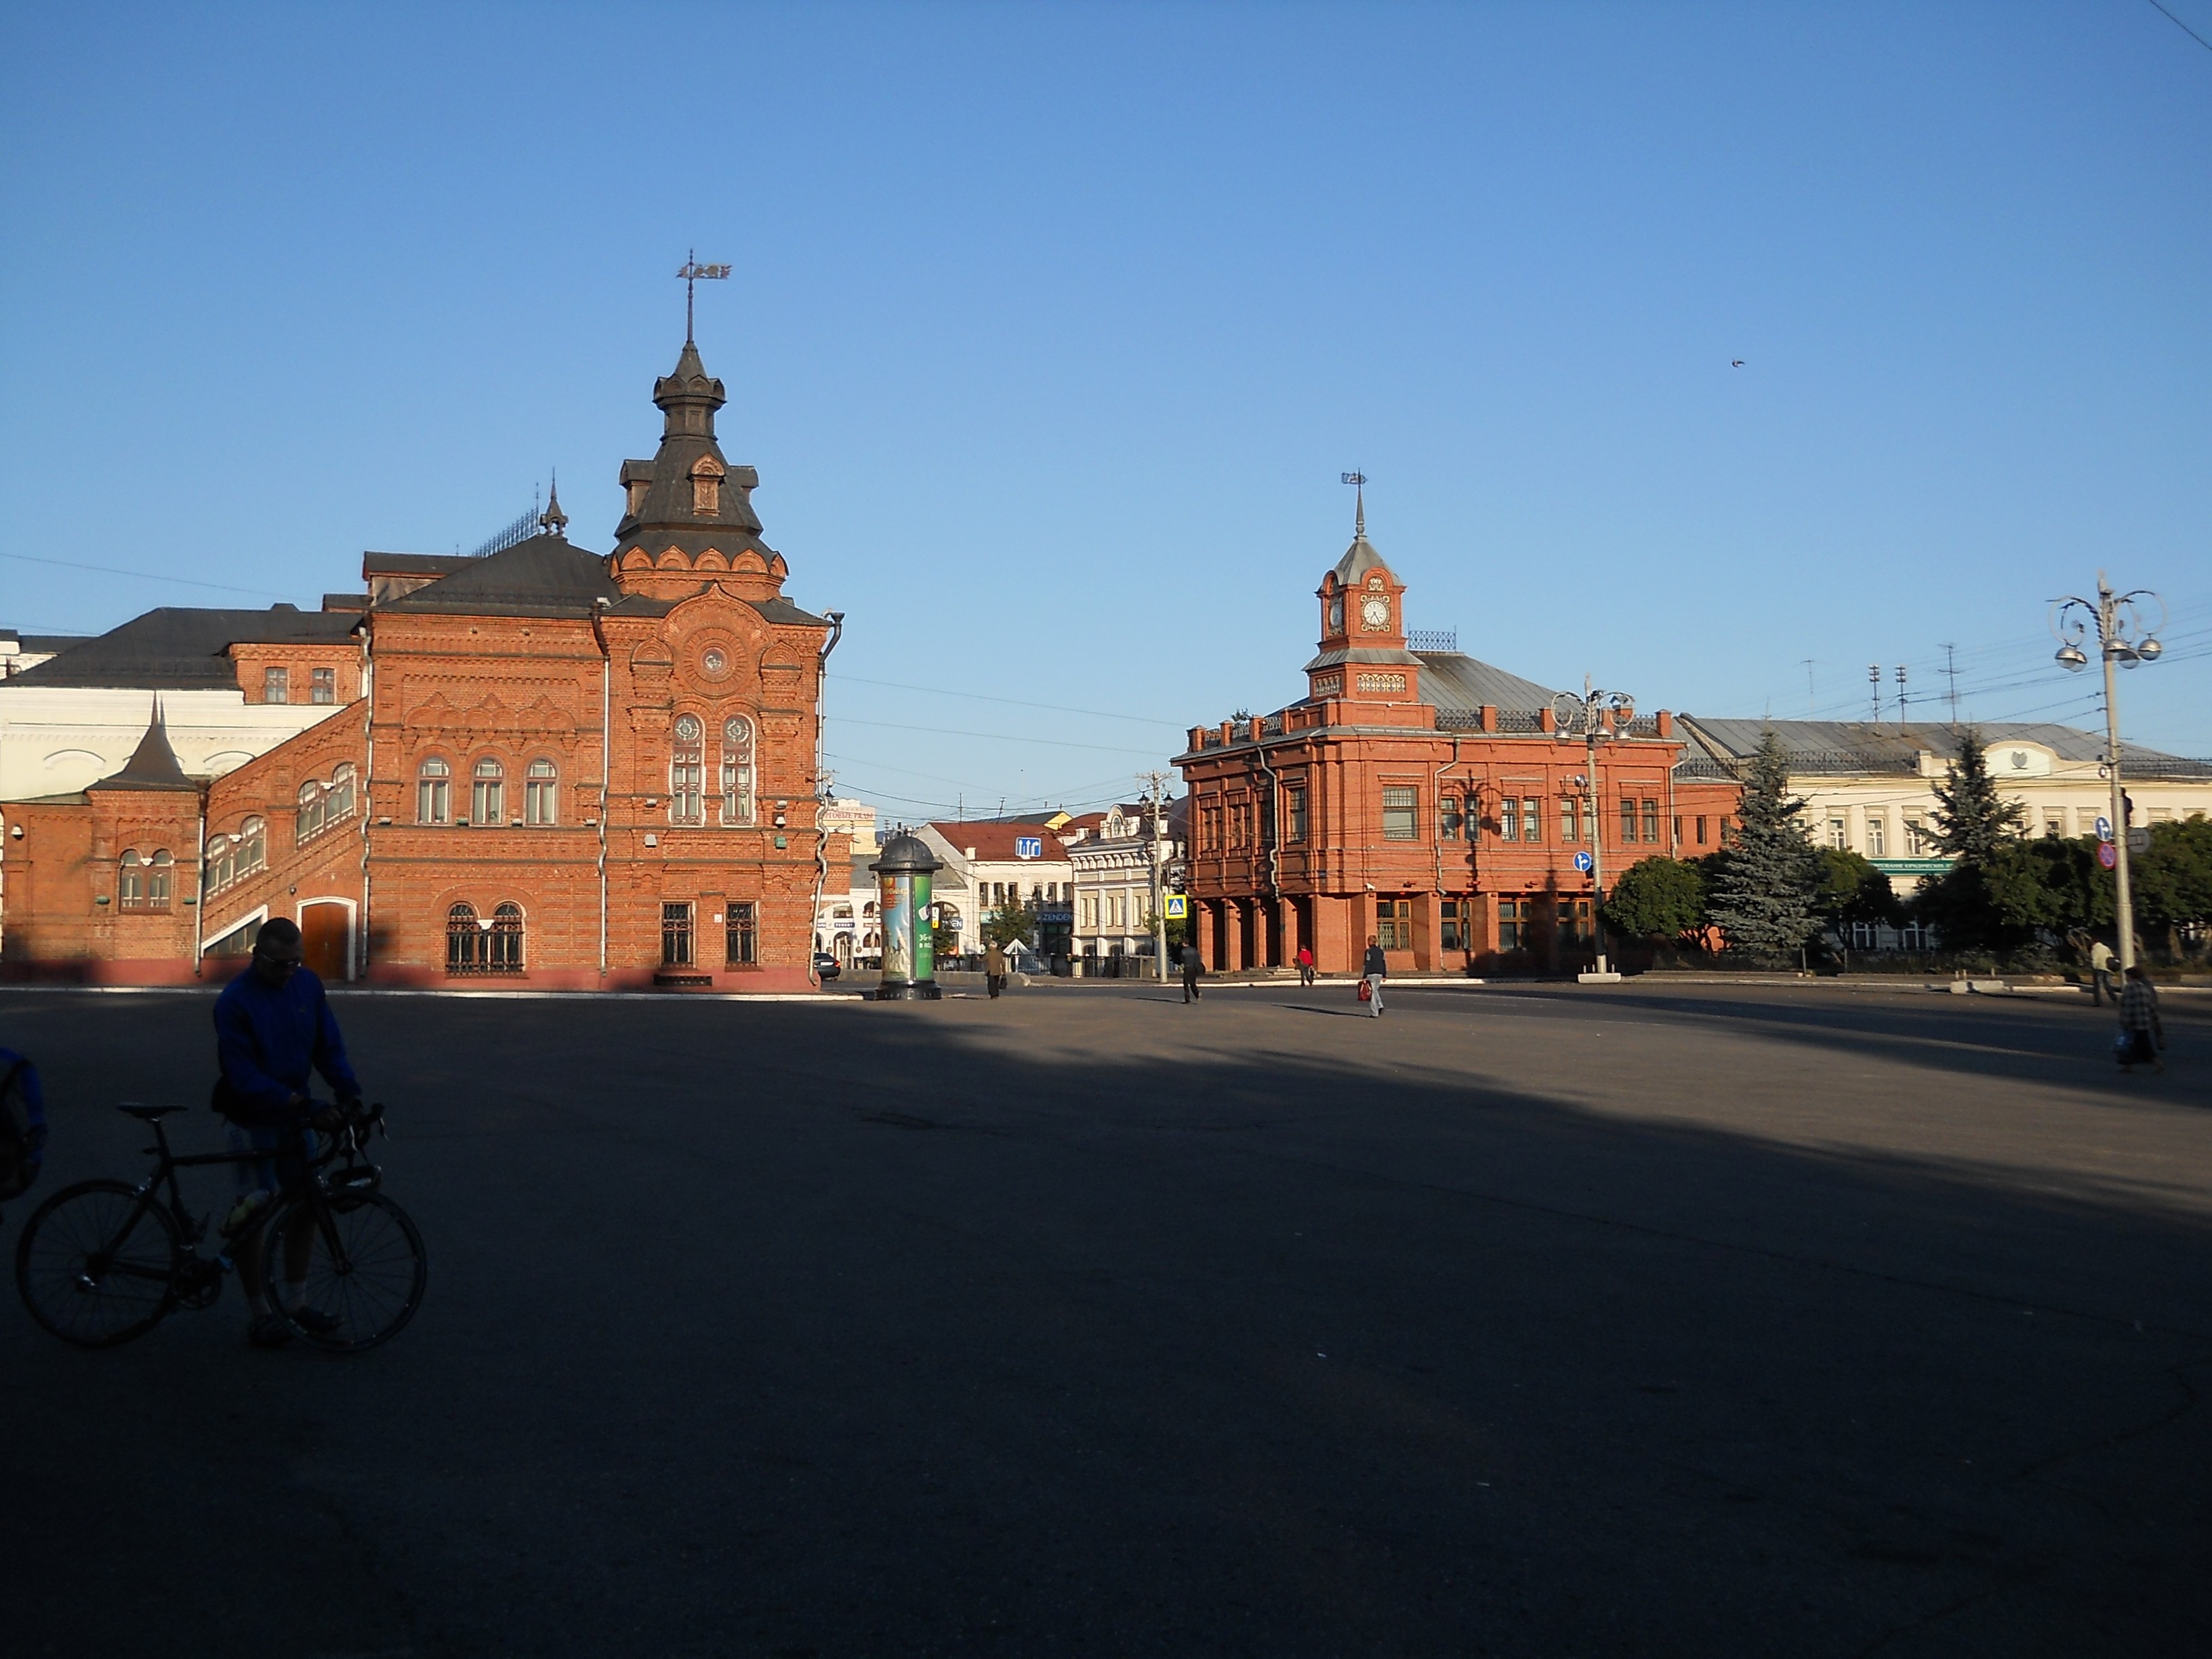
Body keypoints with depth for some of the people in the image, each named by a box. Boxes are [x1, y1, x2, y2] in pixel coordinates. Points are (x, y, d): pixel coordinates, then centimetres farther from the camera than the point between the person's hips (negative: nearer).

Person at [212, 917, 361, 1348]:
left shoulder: (307, 986, -1)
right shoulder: (235, 1001, -17)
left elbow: (329, 1047, 1)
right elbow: (244, 1075, -21)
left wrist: (351, 1094, -15)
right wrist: (299, 1104, -30)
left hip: (296, 1114, 5)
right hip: (254, 1117, -5)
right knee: (255, 1213, 0)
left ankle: (296, 1302, 21)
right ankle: (260, 1315, 11)